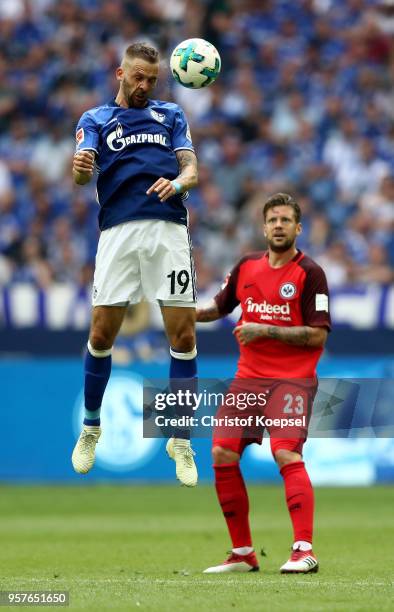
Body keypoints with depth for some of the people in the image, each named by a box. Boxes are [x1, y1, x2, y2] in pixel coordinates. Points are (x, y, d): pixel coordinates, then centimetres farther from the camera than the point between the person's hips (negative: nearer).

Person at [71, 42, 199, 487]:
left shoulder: (171, 115, 19)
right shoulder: (95, 119, 14)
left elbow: (191, 169, 10)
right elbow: (82, 175, -2)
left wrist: (177, 183, -14)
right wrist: (80, 166, -27)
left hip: (168, 229, 1)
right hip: (119, 230, -1)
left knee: (183, 334, -4)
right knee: (101, 334, -2)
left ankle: (181, 441, 6)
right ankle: (91, 428, 19)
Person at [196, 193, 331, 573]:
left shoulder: (309, 274, -6)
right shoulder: (246, 267, 10)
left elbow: (318, 334, -12)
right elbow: (219, 307, 24)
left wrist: (266, 331, -17)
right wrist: (191, 313, 4)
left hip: (293, 379, -6)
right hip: (249, 377, 6)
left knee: (286, 454, -23)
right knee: (222, 456, -1)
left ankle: (304, 551, -25)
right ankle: (242, 553, 9)